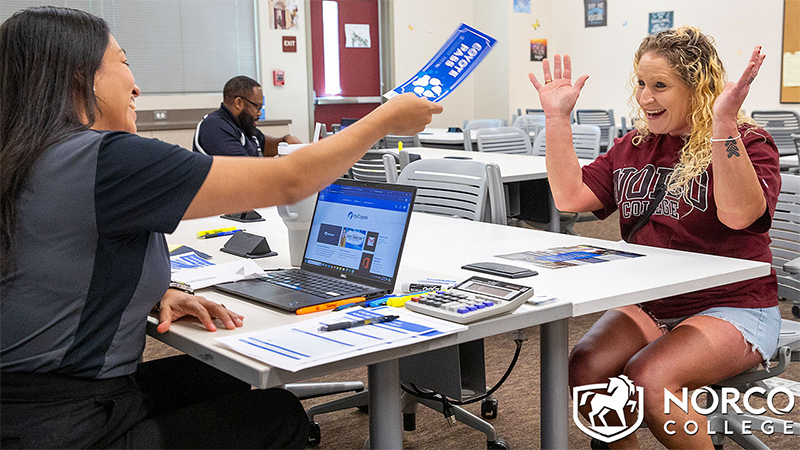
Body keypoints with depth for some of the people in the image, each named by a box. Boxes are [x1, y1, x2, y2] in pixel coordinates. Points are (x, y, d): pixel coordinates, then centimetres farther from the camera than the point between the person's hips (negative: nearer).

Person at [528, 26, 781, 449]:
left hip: (731, 308, -5)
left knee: (649, 378, -30)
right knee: (585, 368, -22)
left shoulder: (749, 144, -5)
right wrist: (557, 117, 2)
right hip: (646, 306, 5)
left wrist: (724, 125, -32)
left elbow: (739, 214, -25)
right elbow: (570, 197, 5)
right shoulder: (633, 147, 12)